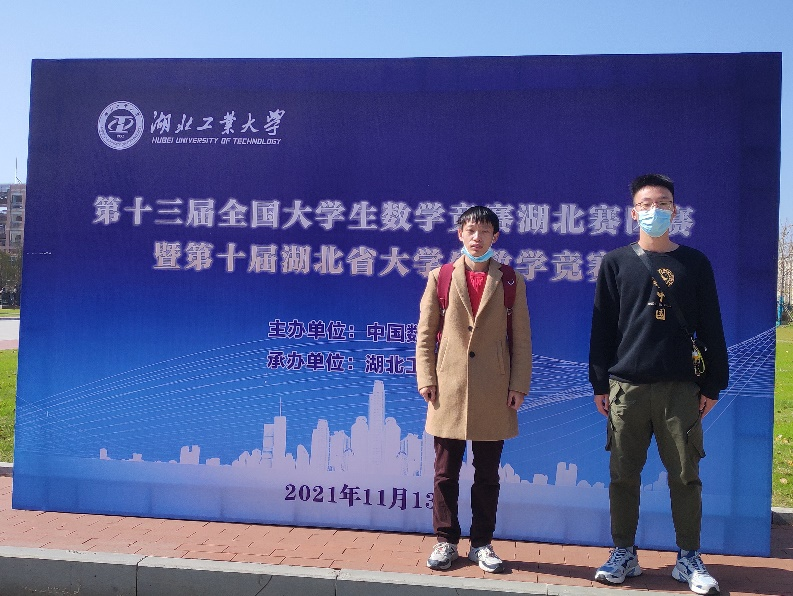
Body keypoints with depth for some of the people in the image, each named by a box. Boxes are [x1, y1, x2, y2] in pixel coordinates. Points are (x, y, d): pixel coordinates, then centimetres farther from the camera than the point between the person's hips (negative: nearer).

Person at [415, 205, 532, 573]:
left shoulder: (512, 282, 6)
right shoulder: (440, 277, 6)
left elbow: (521, 339, 4)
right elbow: (425, 334, 5)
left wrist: (519, 386, -2)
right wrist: (426, 380, -3)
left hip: (494, 394, 0)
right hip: (449, 389, 0)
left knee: (487, 474, 9)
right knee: (446, 472, 7)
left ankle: (482, 543, 23)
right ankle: (446, 541, 21)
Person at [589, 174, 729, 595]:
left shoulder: (695, 263, 7)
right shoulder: (616, 263, 5)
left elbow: (710, 327, 8)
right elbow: (602, 327, 5)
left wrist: (712, 385, 4)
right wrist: (599, 384, 2)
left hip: (681, 387, 0)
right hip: (626, 387, 0)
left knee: (685, 476, 5)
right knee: (623, 475, 5)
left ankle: (689, 559, 20)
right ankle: (624, 555, 19)